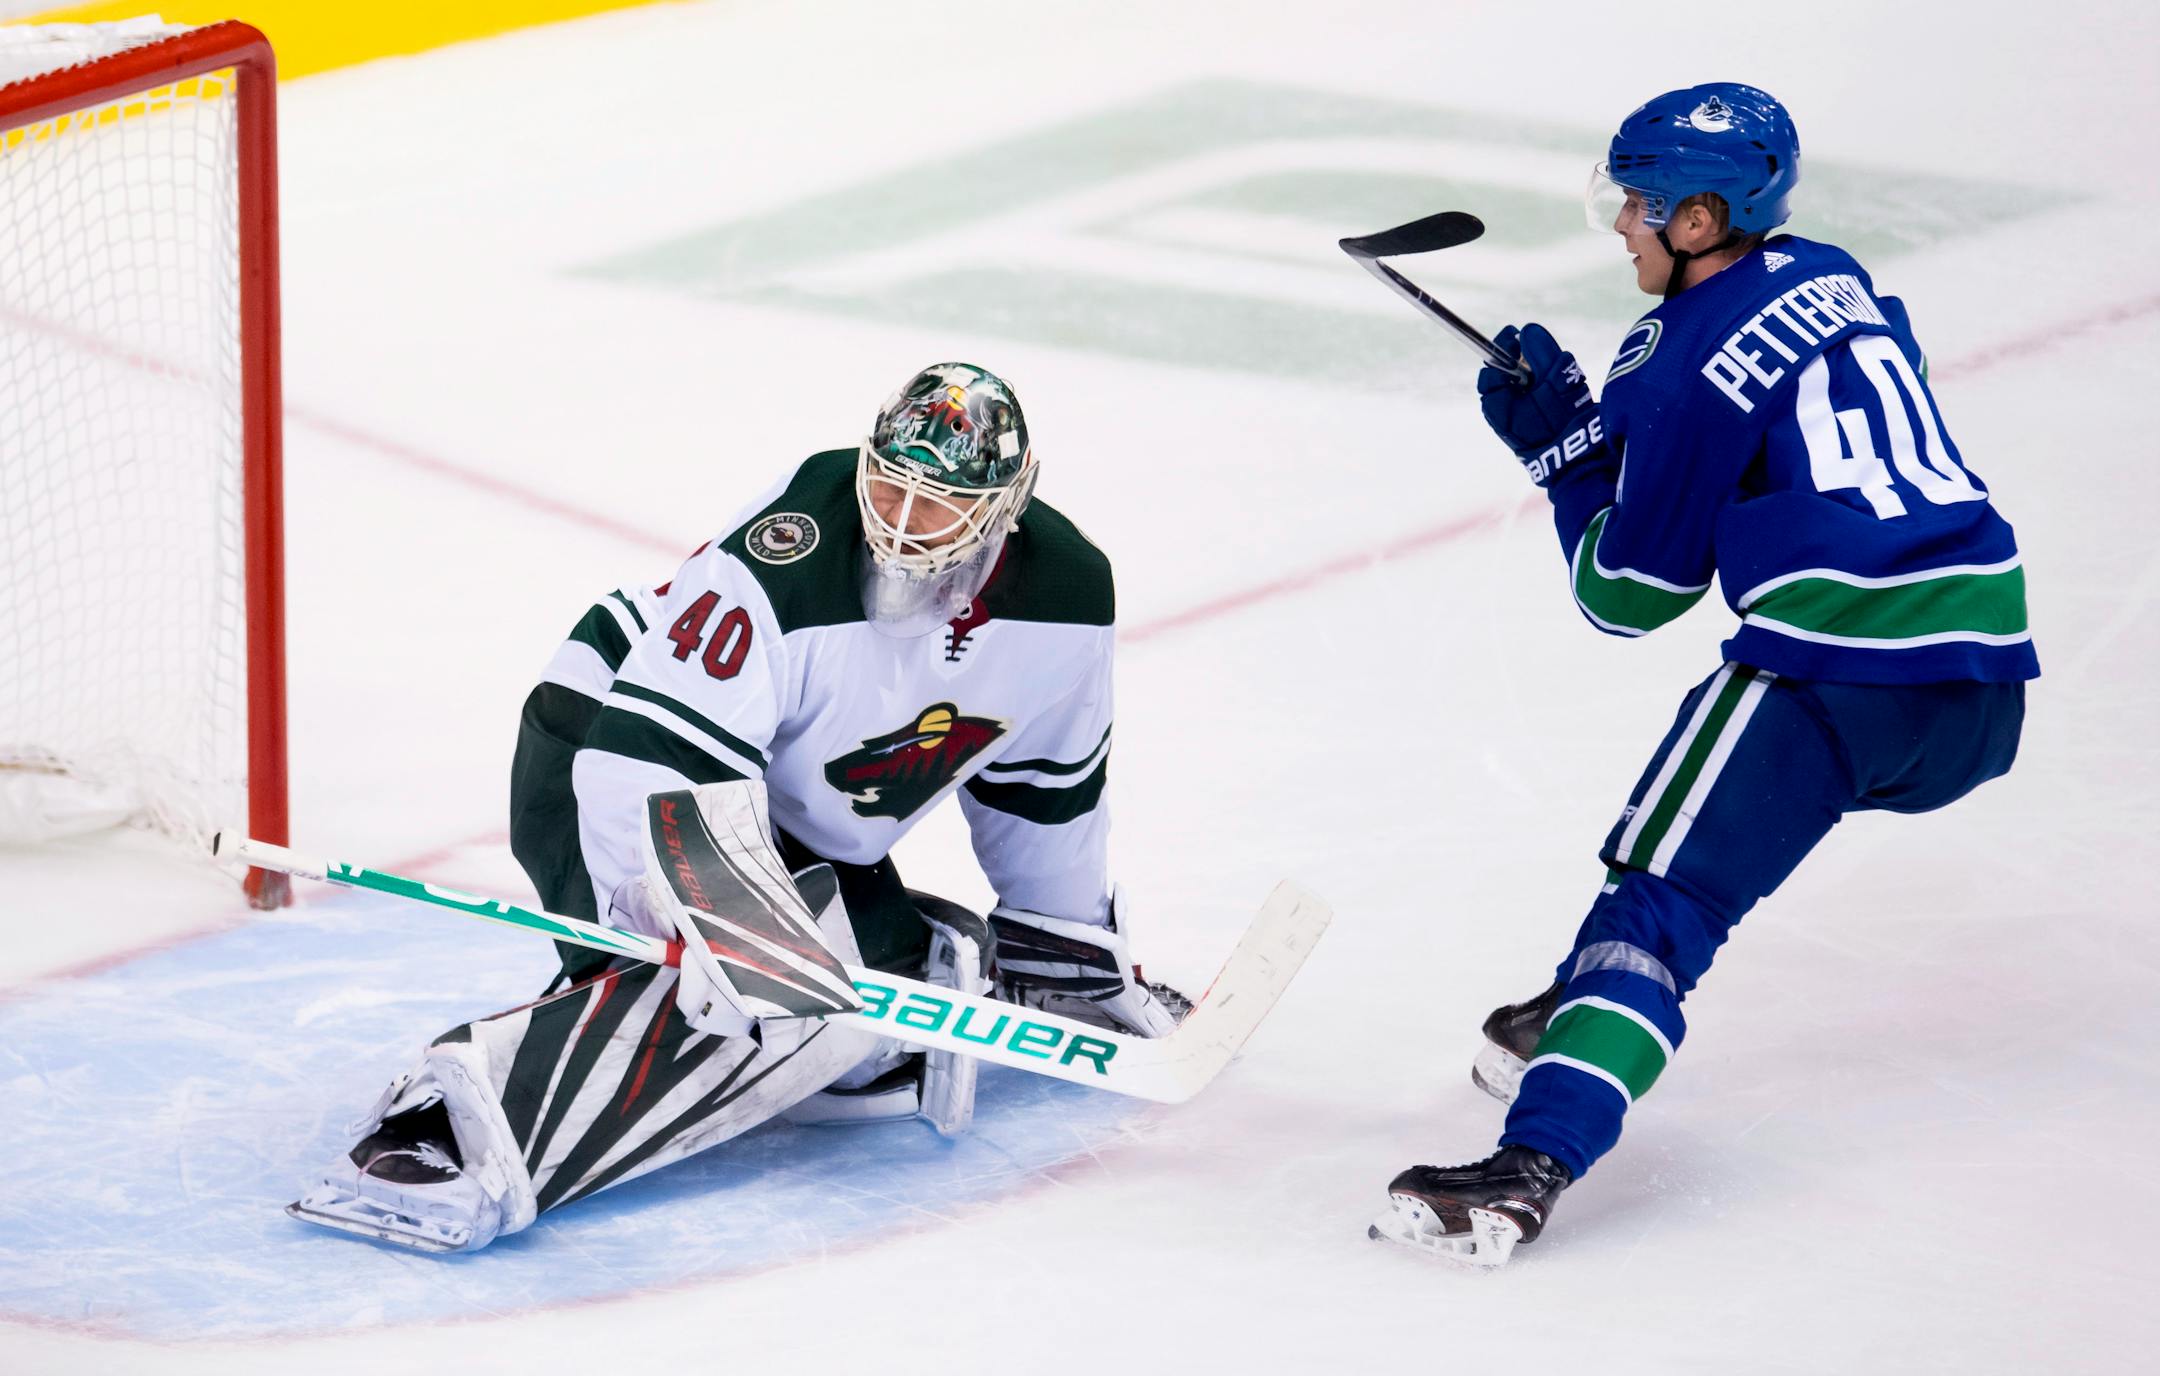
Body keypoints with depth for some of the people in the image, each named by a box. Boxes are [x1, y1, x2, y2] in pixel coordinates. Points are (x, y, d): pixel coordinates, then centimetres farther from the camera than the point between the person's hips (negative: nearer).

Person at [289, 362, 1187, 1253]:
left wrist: (1077, 953, 14)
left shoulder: (1066, 594, -11)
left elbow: (1045, 785, 7)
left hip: (793, 828, 8)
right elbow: (652, 757, -36)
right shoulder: (787, 563, -32)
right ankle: (445, 1135, -47)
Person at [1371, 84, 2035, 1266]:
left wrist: (1562, 448, 14)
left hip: (1835, 670, -8)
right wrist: (1606, 422, 23)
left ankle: (1531, 1166, -23)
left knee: (1664, 895, -8)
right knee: (1710, 802, 31)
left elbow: (1628, 594, 3)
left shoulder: (1689, 361, -6)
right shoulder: (1834, 283, 18)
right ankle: (1582, 1018, 37)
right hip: (1988, 685, 8)